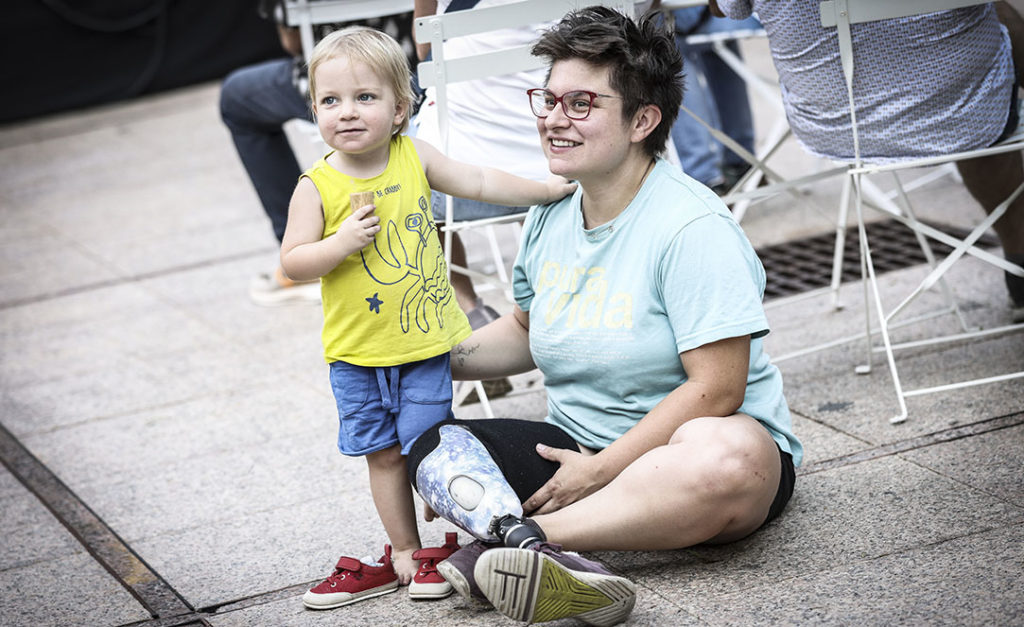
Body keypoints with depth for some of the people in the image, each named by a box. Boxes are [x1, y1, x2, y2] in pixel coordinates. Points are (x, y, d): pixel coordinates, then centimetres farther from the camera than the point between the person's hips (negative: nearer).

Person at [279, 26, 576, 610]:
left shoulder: (413, 156, -3)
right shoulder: (317, 186, -9)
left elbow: (478, 182, 7)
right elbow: (292, 263, -10)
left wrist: (545, 187, 9)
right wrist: (341, 242, -25)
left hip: (425, 340, 0)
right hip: (358, 350, 0)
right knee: (384, 453, 10)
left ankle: (444, 546, 16)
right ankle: (403, 552, 24)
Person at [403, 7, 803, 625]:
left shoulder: (692, 227, -16)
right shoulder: (550, 216, 7)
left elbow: (716, 389, -20)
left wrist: (601, 469, -20)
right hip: (577, 445, 7)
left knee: (728, 458, -41)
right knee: (430, 445, -14)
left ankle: (500, 538, -39)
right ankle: (540, 550, -43)